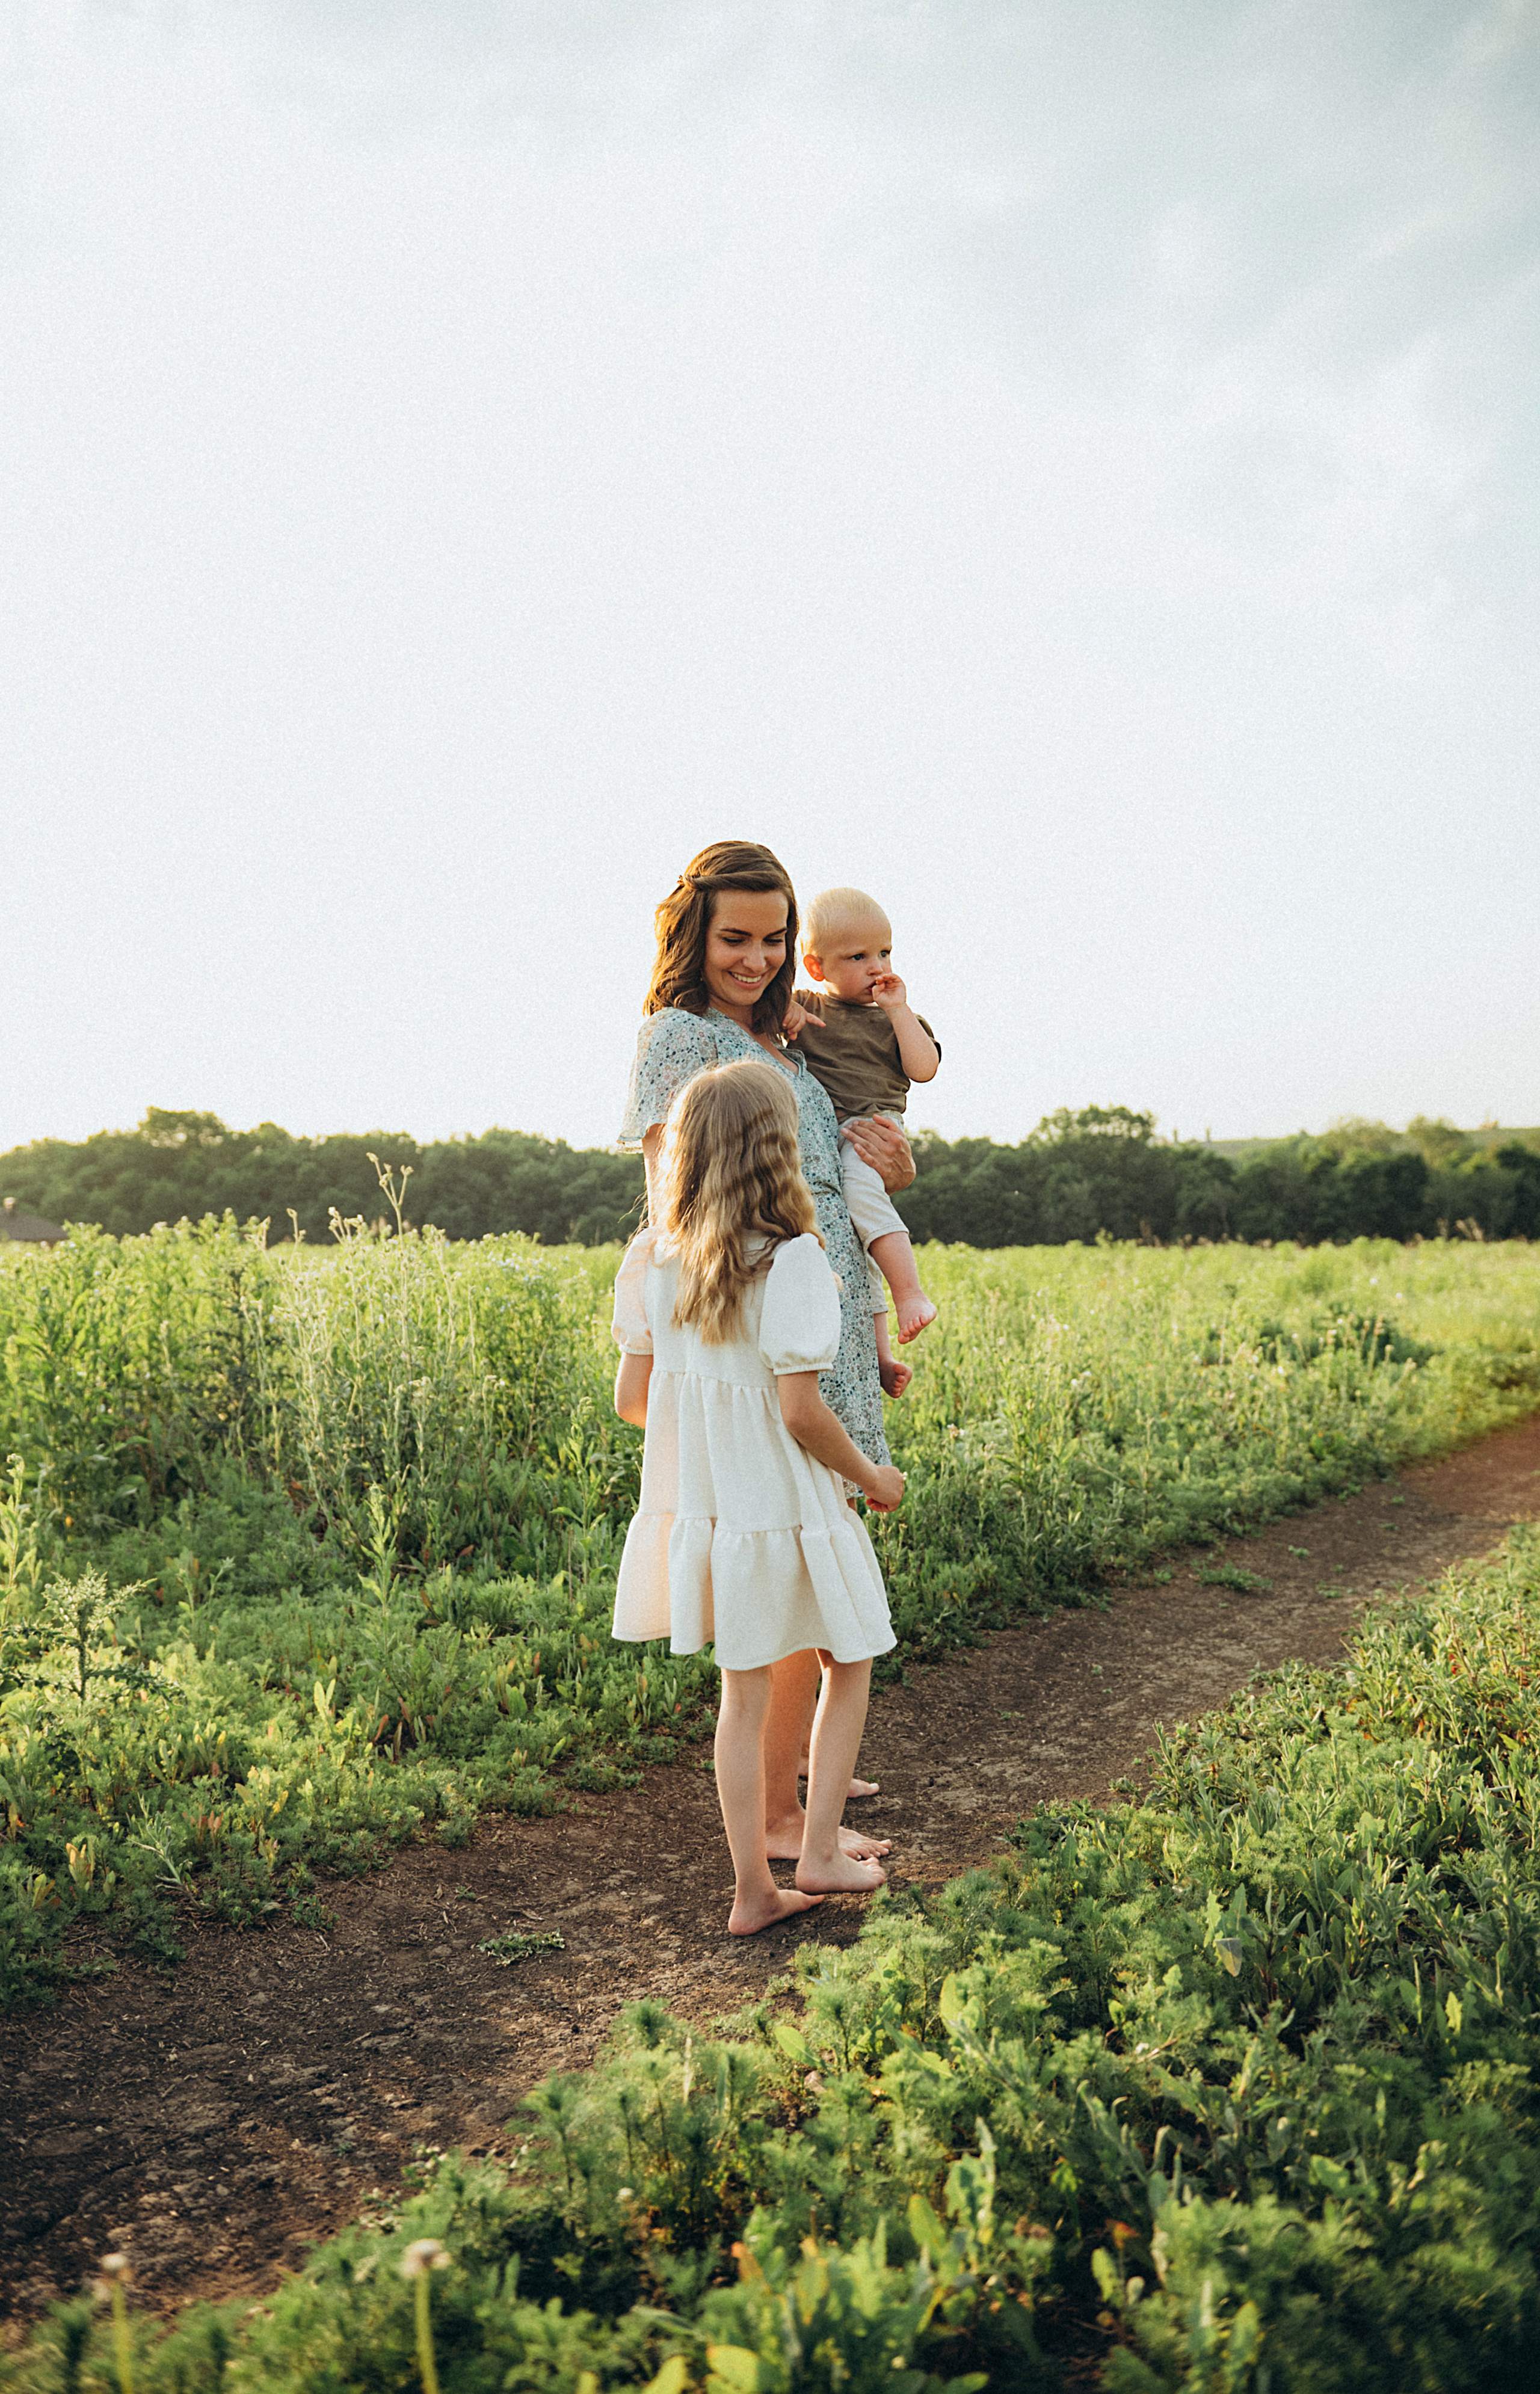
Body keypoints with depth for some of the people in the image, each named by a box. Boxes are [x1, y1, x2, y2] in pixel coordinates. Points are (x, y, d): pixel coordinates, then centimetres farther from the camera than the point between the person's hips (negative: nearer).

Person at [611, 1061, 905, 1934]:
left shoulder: (653, 1258, -2)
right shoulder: (792, 1258, -20)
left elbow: (632, 1398, 3)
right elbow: (799, 1409, -21)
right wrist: (873, 1477, -5)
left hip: (704, 1505, 5)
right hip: (787, 1507, -5)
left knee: (744, 1692, 16)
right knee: (849, 1664, 19)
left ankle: (753, 1889, 23)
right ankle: (821, 1854, 22)